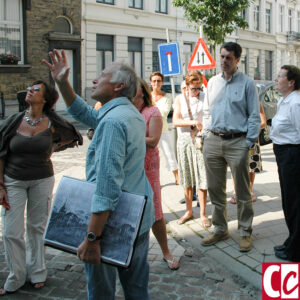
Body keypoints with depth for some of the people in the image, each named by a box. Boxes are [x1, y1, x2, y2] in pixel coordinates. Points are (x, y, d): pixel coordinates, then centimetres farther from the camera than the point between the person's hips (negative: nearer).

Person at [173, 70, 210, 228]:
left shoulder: (204, 98, 4)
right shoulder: (180, 99, 5)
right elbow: (175, 121, -6)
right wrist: (193, 122, -20)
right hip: (184, 140, 2)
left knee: (201, 178, -4)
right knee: (186, 178, 8)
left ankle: (203, 214, 4)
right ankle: (189, 211, 21)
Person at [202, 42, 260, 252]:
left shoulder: (247, 83, 0)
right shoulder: (213, 82, 13)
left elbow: (255, 116, -2)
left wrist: (249, 142, -8)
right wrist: (207, 134, 9)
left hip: (237, 142, -4)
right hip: (212, 142, 5)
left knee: (243, 191, 3)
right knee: (215, 189, 11)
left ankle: (245, 233, 16)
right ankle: (220, 229, 25)